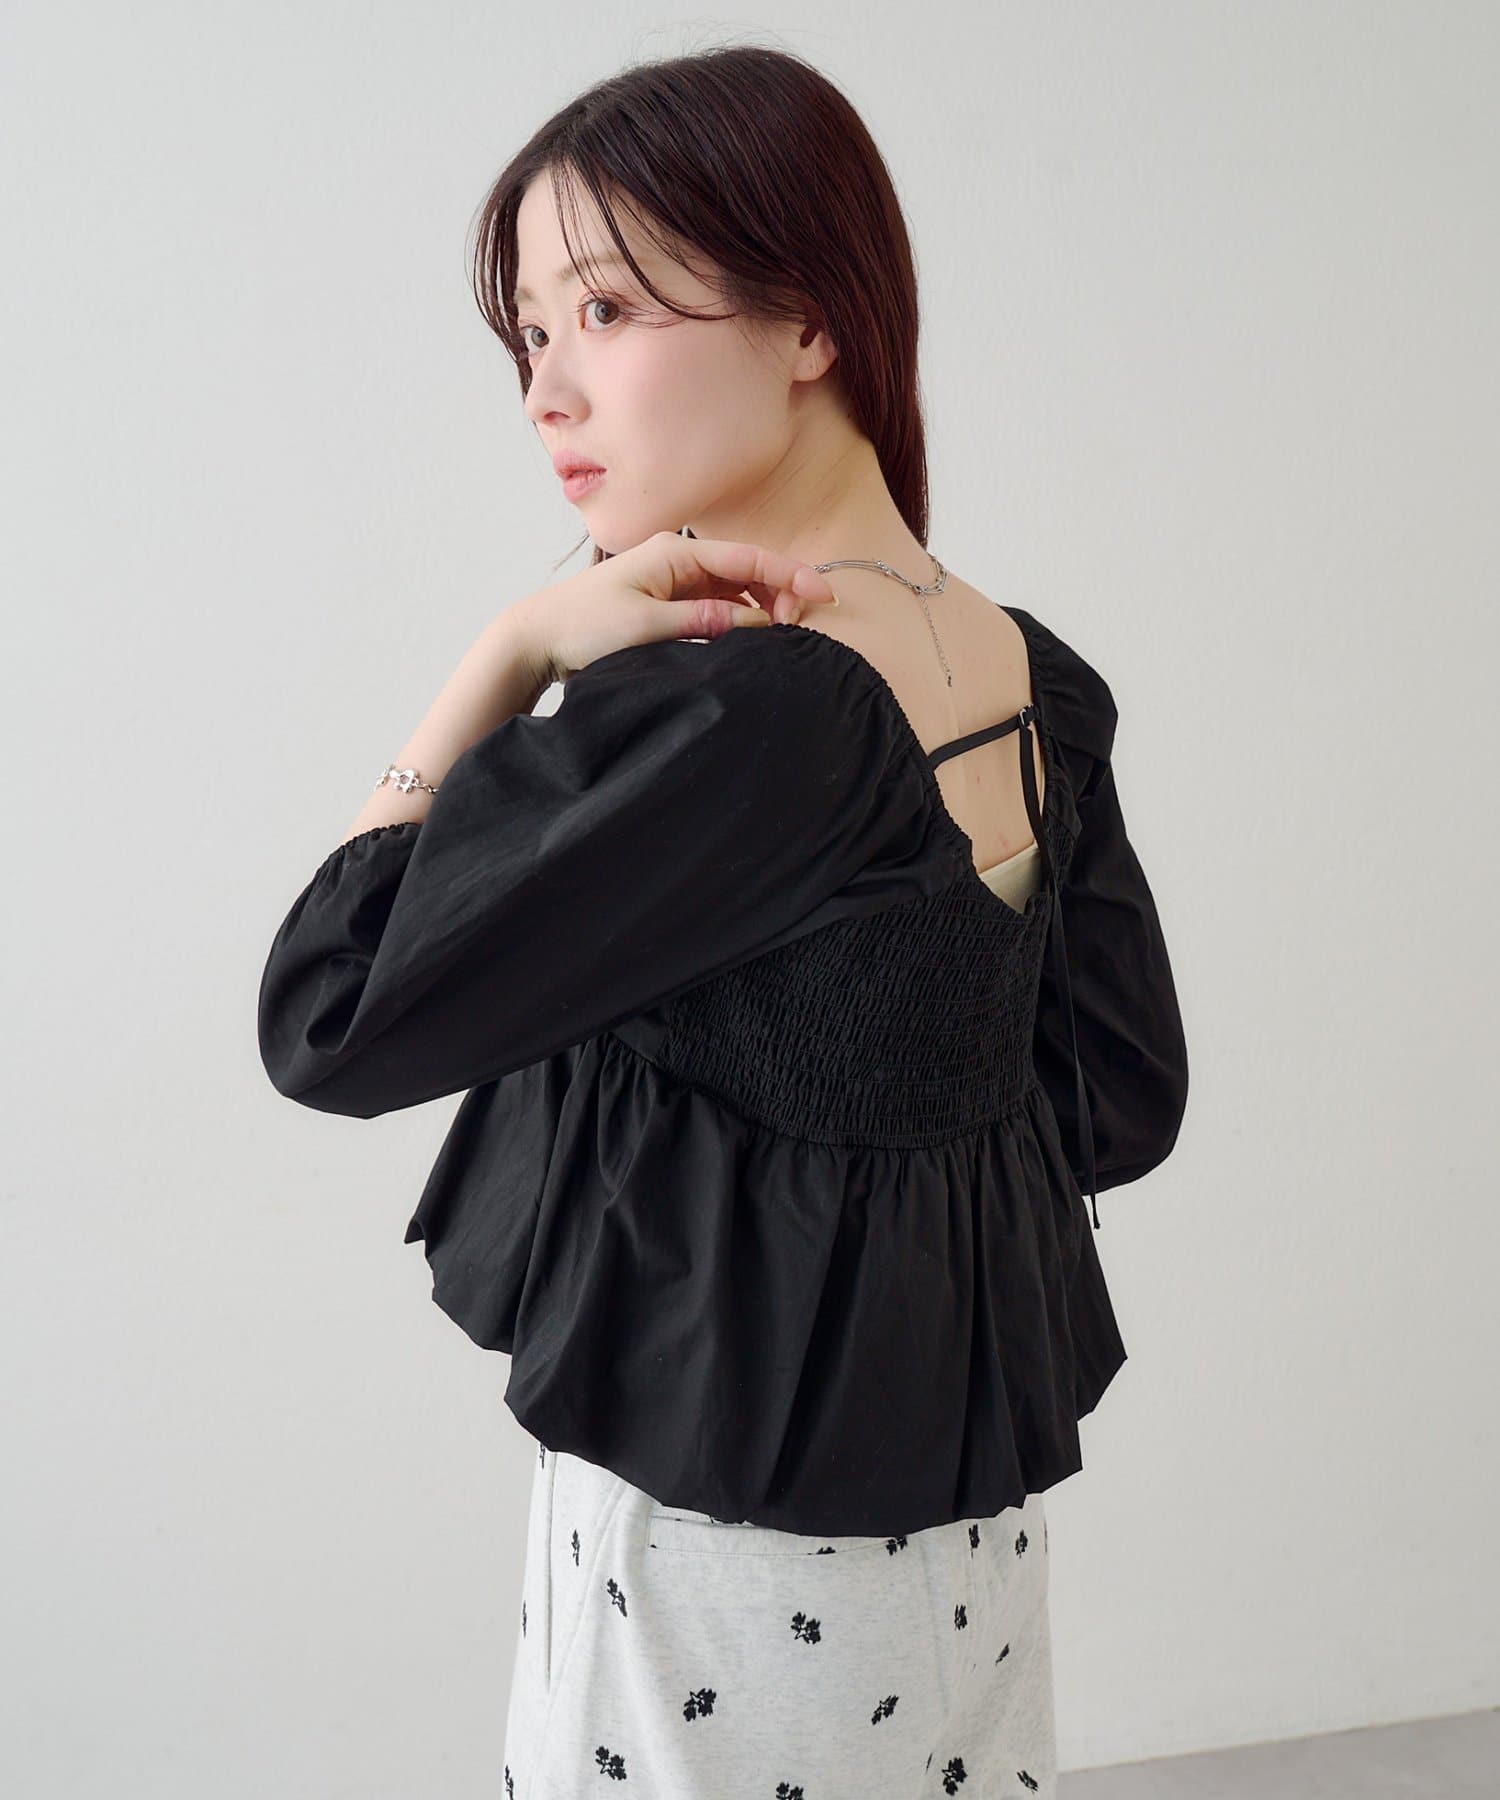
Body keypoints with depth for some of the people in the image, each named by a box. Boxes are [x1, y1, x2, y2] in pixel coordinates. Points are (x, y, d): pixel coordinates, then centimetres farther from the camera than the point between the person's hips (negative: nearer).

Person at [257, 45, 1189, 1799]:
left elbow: (328, 1021, -22)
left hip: (729, 1545, -7)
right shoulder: (1038, 681, -2)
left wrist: (509, 652, -20)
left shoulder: (730, 711, -28)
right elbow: (1124, 1097, 7)